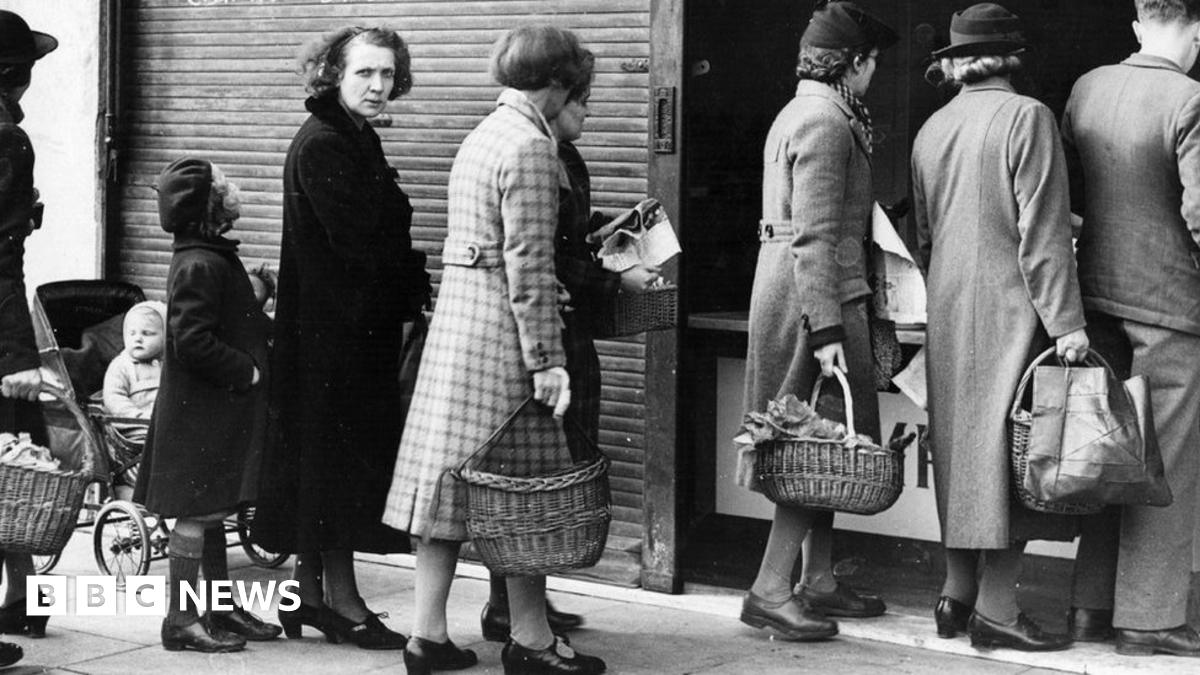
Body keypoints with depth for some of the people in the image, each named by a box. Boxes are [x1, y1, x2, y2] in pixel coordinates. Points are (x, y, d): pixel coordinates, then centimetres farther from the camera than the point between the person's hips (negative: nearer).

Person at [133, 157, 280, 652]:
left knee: (211, 513, 15)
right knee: (198, 513, -4)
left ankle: (222, 610, 24)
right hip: (201, 412, -10)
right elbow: (192, 342, -24)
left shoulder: (212, 257, 13)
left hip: (217, 408, 10)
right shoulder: (200, 264, -19)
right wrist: (248, 372, -18)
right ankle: (181, 621, 2)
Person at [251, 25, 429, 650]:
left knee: (326, 459, 12)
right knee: (340, 453, -4)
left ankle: (309, 591, 20)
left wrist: (412, 290, 0)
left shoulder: (355, 140, 16)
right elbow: (360, 240, -20)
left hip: (360, 323, 10)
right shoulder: (321, 145, -14)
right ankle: (340, 598, 3)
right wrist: (416, 287, -10)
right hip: (333, 328, -10)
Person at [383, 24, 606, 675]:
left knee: (448, 473, 9)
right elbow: (528, 263, -17)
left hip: (455, 315, 9)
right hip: (500, 327, -9)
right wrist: (546, 359, -16)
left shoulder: (482, 134, 15)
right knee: (518, 482, 0)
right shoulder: (529, 145, -13)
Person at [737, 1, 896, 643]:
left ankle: (818, 581, 20)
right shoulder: (825, 122, -14)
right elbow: (815, 235, -21)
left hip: (787, 290, 11)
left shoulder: (802, 113, 19)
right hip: (818, 296, -11)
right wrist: (826, 329, -24)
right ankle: (770, 589, -6)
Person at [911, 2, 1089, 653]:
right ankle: (995, 606, -2)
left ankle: (956, 595, 17)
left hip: (947, 312, 7)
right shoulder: (1026, 118, -10)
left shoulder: (931, 130, 9)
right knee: (1010, 447, -2)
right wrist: (1066, 321, -14)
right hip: (1009, 307, -7)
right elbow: (1042, 231, -15)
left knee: (962, 447, 13)